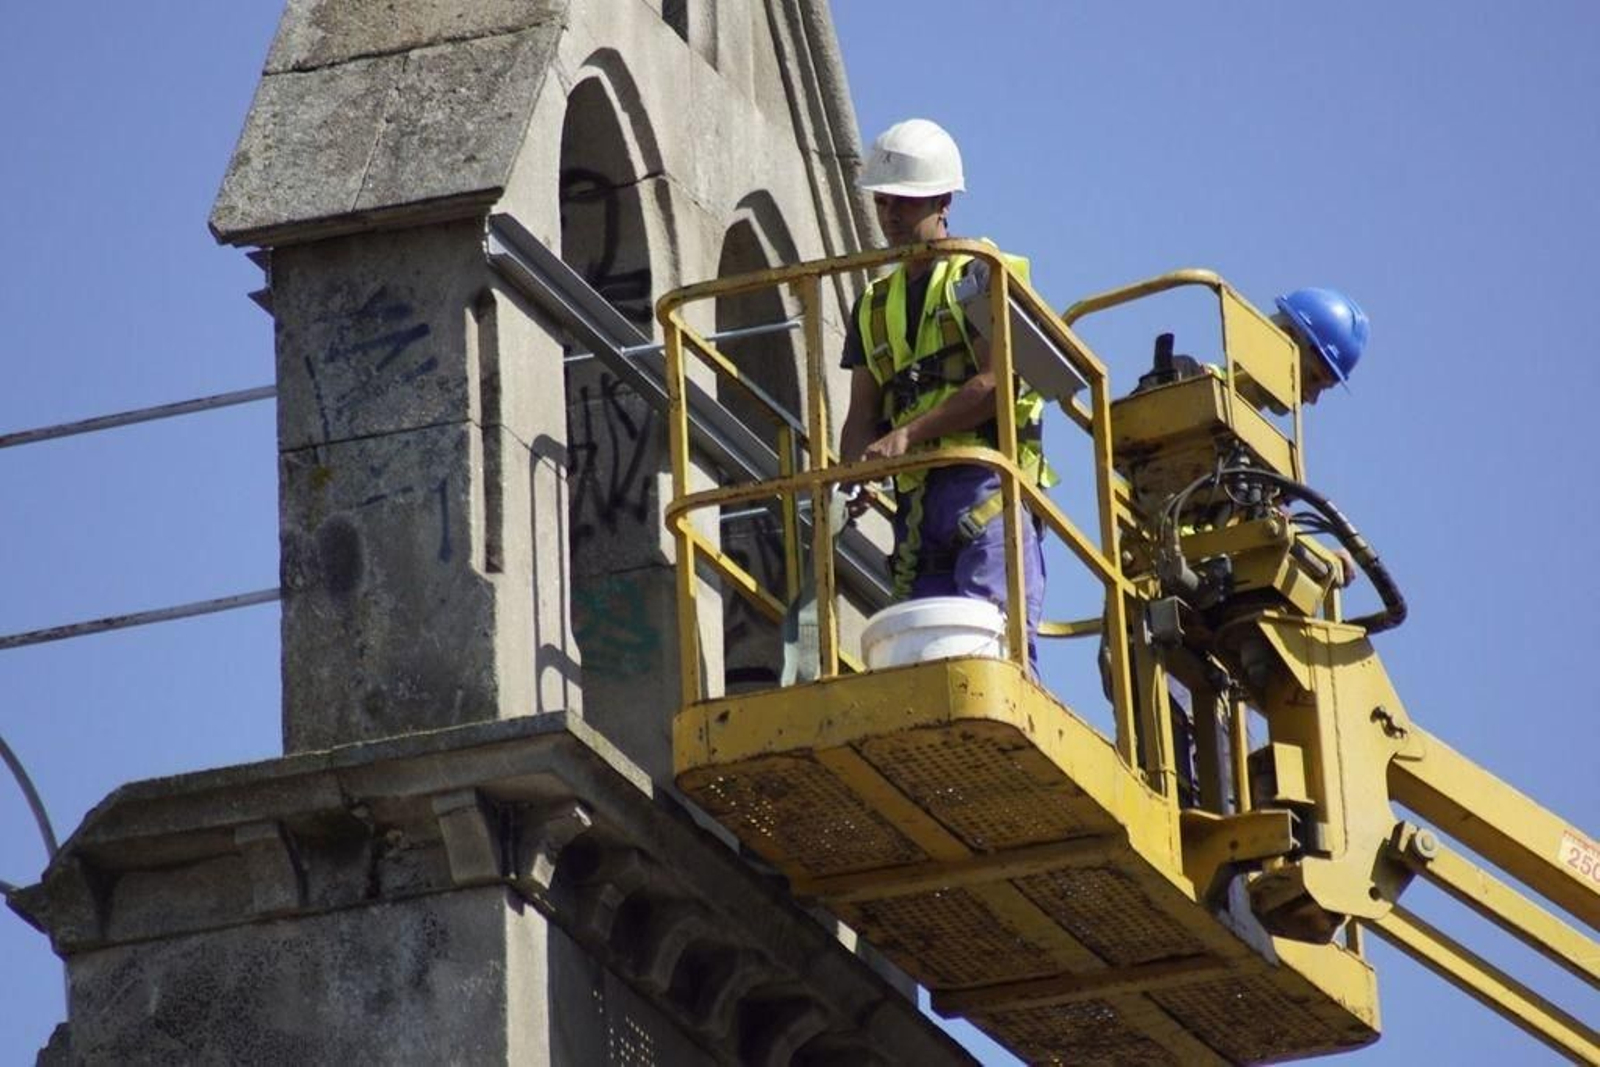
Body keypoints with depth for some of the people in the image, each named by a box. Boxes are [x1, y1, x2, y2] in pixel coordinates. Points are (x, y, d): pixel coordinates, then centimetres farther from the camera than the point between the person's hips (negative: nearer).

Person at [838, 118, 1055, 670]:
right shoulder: (875, 306, 25)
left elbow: (998, 382, -8)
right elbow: (863, 413, 20)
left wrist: (906, 435, -14)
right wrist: (851, 473, -3)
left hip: (985, 482, -6)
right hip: (915, 496, 6)